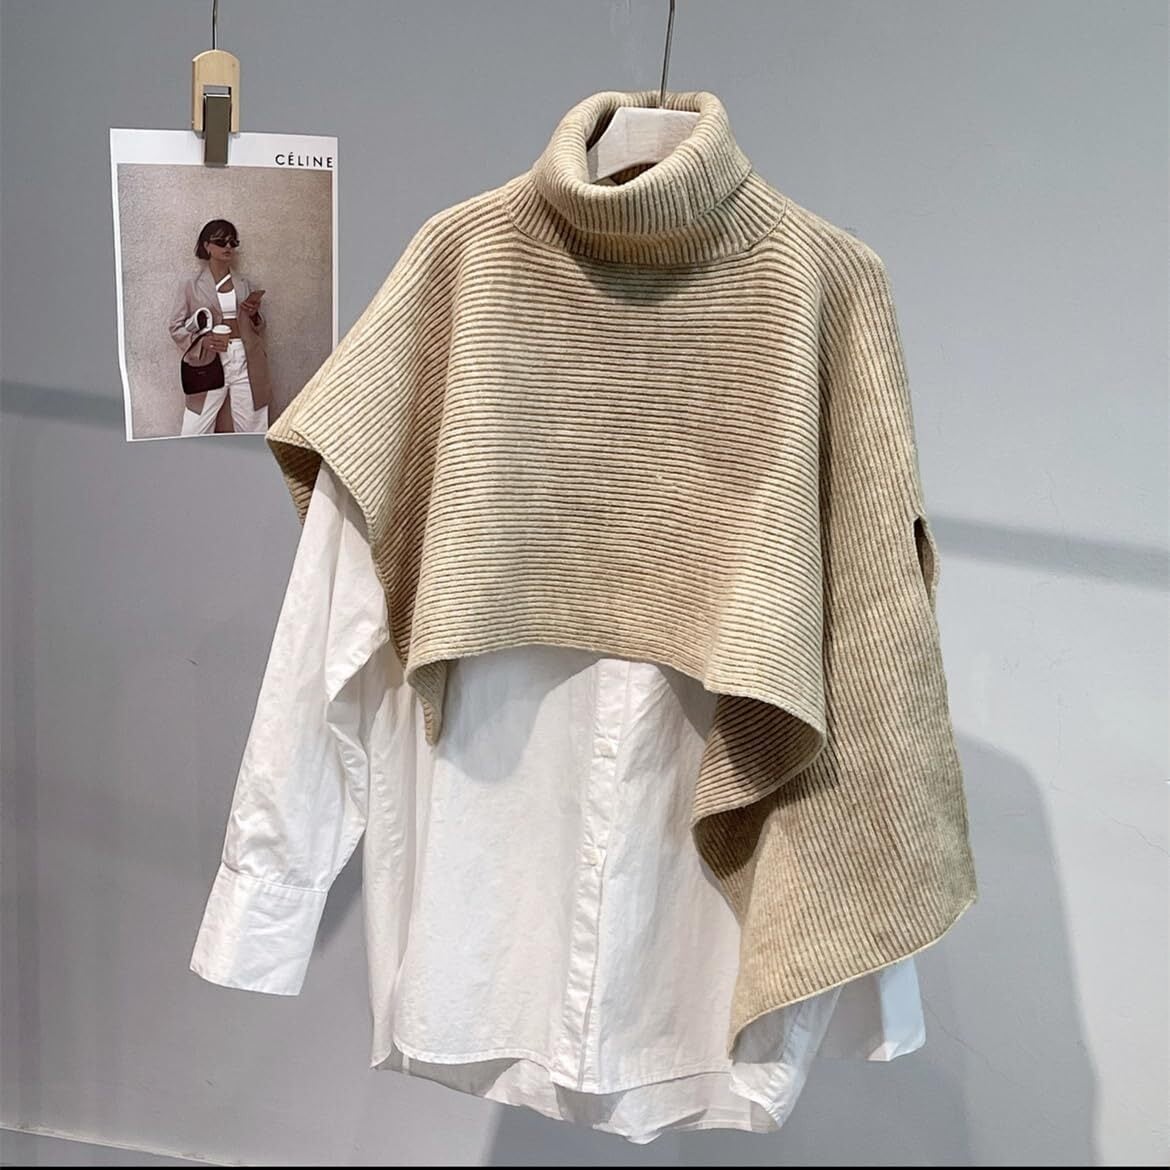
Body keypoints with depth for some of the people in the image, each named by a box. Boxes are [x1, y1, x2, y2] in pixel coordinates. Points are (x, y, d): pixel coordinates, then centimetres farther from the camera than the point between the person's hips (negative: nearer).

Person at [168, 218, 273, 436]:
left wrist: (254, 315, -4)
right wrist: (203, 340, -15)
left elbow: (259, 328, 19)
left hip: (245, 361, 3)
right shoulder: (190, 284, 3)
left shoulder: (243, 283, 13)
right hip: (209, 363, -3)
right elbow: (176, 327, 2)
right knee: (193, 432, -4)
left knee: (254, 432, 4)